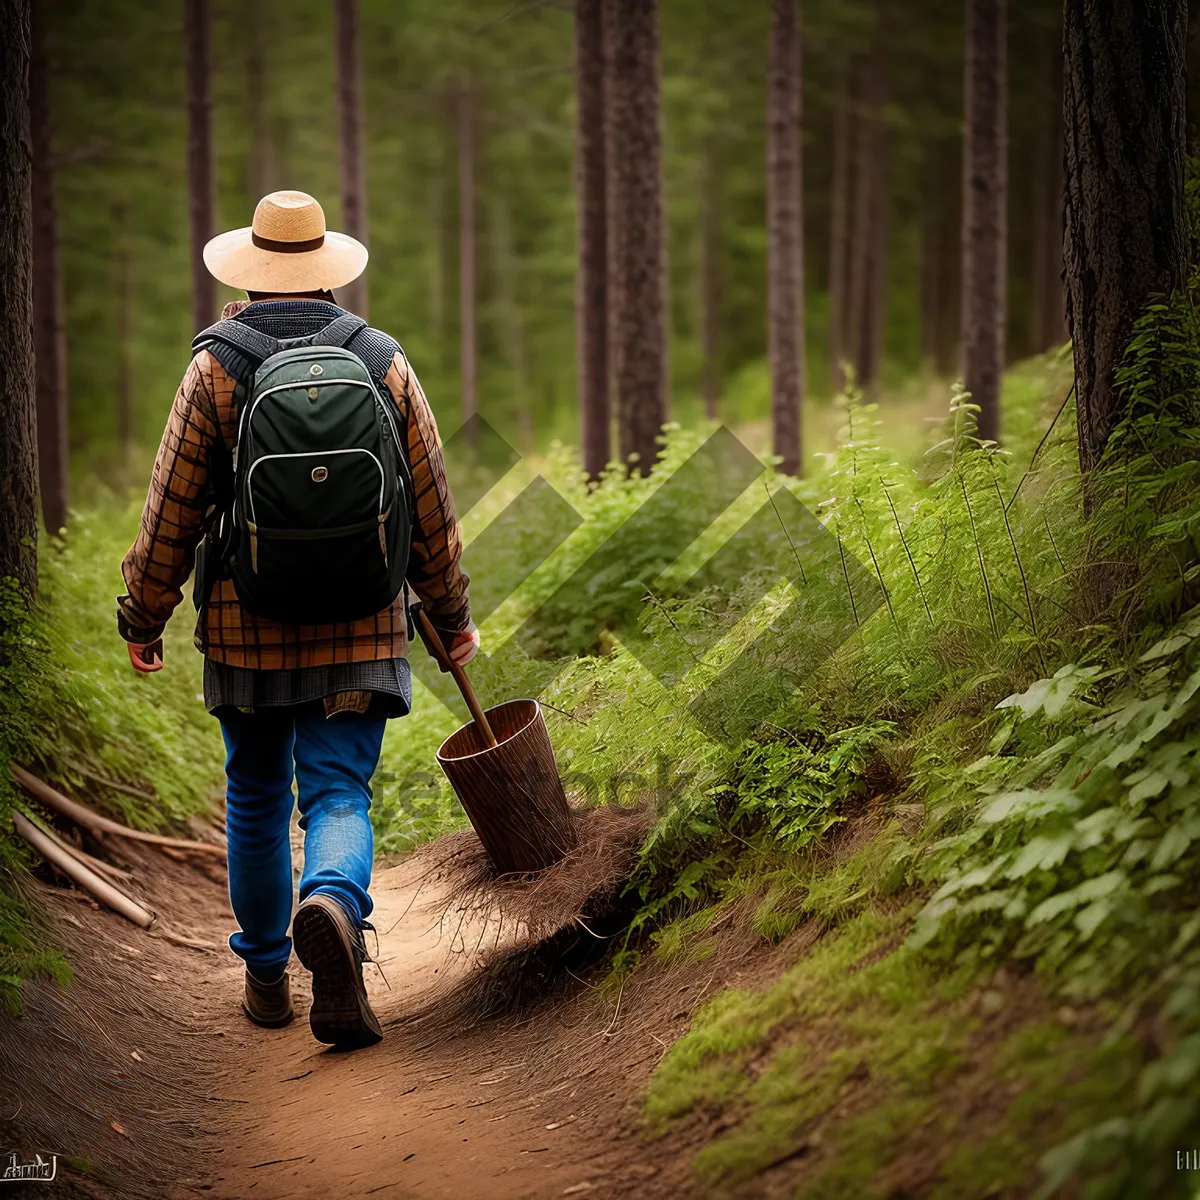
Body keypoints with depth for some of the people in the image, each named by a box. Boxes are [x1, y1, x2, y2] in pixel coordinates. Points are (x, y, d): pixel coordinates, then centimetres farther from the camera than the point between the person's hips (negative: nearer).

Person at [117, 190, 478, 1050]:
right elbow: (432, 510, 5)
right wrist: (453, 616, 16)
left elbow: (171, 512, -4)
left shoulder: (216, 368, -5)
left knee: (256, 798, 15)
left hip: (247, 627, 0)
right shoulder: (386, 365, 1)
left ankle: (265, 975, 24)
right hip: (360, 627, 0)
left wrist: (143, 619, 7)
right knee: (339, 794, 1)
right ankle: (334, 908, -30)